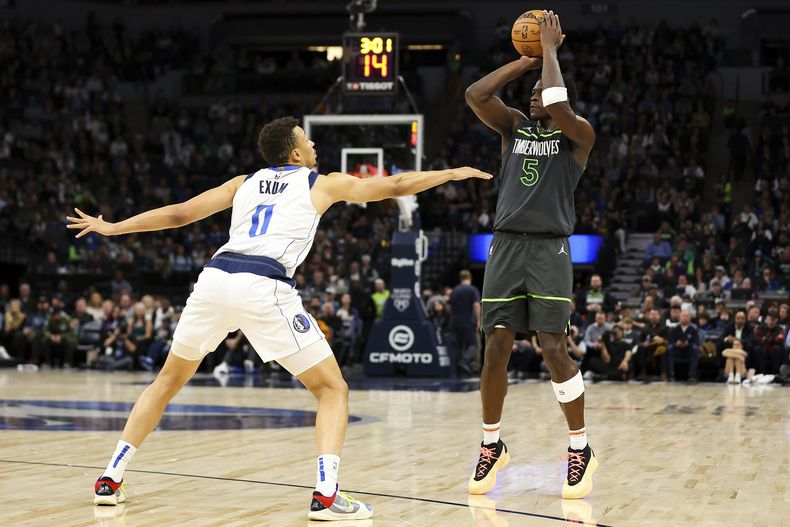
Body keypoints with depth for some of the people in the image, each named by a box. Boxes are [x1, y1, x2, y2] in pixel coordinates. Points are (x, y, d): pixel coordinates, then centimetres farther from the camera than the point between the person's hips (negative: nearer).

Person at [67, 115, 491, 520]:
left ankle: (110, 479, 20)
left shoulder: (243, 183, 27)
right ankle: (326, 494, -12)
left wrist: (112, 228, 36)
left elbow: (178, 214, 27)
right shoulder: (324, 184, 18)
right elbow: (395, 186, 25)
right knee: (333, 390, 6)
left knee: (169, 380, 24)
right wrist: (453, 173, 38)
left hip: (215, 277, 5)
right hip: (264, 288, -4)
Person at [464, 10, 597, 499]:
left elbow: (558, 107, -20)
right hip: (506, 245, 4)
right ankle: (492, 446, 14)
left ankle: (581, 449, 4)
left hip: (550, 248, -4)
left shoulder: (578, 134, 2)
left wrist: (550, 49, -9)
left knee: (554, 348, -8)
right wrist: (526, 60, 1)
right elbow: (475, 95, -2)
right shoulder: (515, 125, 14)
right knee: (497, 346, 0)